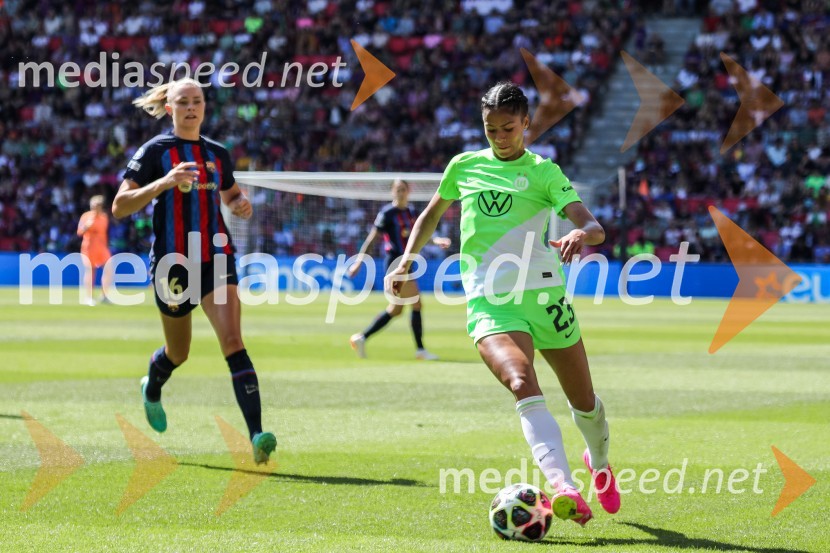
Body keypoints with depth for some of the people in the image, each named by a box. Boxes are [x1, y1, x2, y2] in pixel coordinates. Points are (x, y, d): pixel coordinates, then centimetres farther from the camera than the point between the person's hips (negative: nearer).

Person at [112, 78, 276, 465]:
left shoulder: (217, 153, 9)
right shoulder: (155, 151, -4)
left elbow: (230, 194, 27)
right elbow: (119, 207, -12)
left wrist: (241, 204, 2)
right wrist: (163, 182, -26)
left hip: (215, 258, 2)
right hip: (172, 262, -2)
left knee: (232, 340, -17)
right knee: (178, 352, 15)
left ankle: (256, 433, -27)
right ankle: (152, 389, 52)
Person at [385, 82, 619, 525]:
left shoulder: (543, 172, 4)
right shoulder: (464, 167, 12)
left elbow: (594, 228, -7)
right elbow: (431, 214, 29)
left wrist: (581, 235, -31)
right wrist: (406, 262, 17)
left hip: (542, 294, 1)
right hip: (488, 301, 0)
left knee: (583, 399, 12)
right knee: (523, 384, -29)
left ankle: (599, 463, 47)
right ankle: (563, 488, -44)